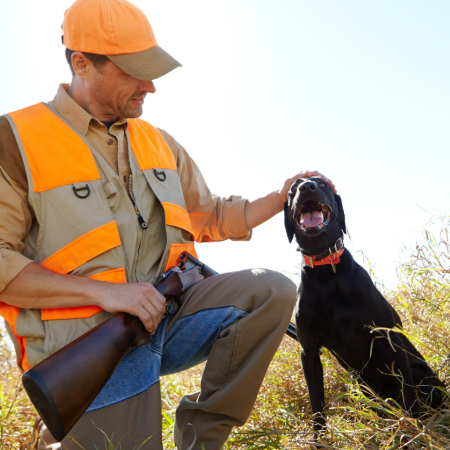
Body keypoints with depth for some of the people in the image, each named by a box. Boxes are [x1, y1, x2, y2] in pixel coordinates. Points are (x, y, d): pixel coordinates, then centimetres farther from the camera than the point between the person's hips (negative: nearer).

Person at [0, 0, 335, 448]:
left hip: (167, 310, 5)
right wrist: (104, 291, -20)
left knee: (272, 291, -14)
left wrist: (280, 199, 9)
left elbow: (210, 218, 22)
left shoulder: (159, 143, 14)